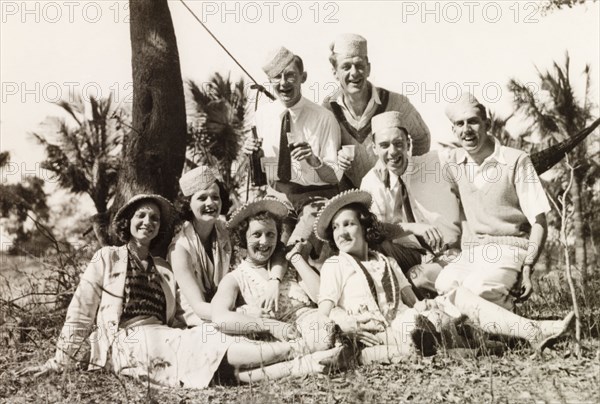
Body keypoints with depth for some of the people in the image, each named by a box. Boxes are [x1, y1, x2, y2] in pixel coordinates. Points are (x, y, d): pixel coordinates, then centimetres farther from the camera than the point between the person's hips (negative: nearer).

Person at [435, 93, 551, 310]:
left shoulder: (516, 161, -5)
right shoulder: (453, 161, 7)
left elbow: (539, 223, -5)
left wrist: (528, 269, -14)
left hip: (508, 249, -3)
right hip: (470, 251, 4)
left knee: (477, 288, -33)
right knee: (443, 285, -29)